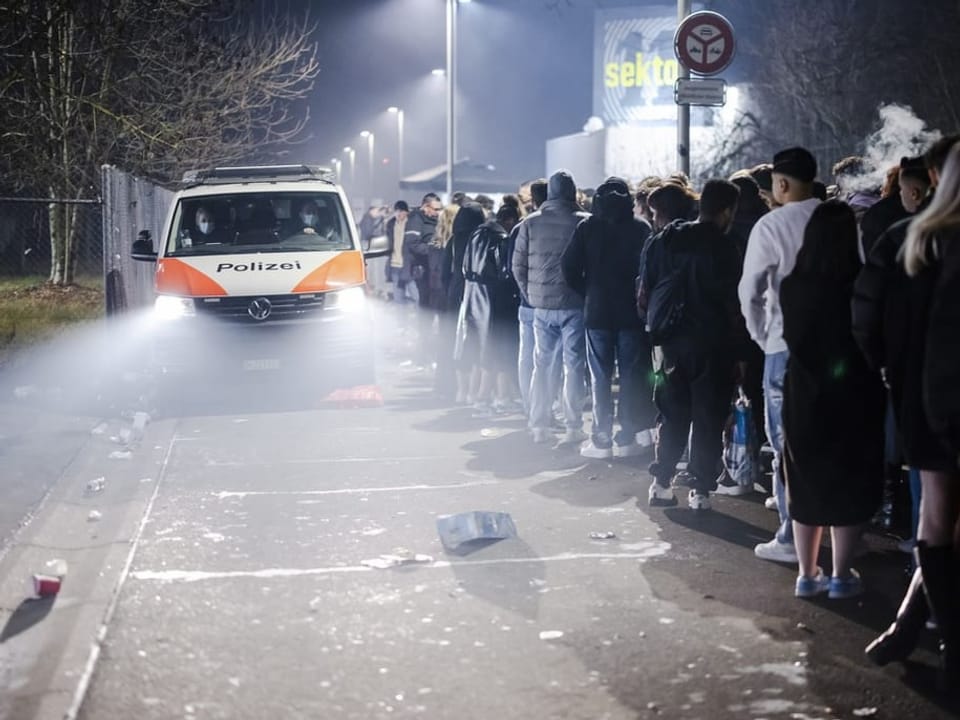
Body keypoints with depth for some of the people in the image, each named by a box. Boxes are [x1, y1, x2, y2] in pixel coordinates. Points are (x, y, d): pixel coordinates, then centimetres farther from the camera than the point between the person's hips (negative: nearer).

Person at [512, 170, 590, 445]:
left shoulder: (530, 223, 1)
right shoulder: (584, 222, -8)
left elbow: (518, 265, 4)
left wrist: (530, 294, 13)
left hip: (542, 305, 3)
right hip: (574, 304, -3)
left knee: (543, 364, 12)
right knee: (573, 365, 4)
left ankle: (538, 426, 14)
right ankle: (573, 427, 4)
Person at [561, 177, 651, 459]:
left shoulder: (587, 227, -1)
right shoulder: (640, 228, -3)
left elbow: (569, 266, -5)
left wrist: (587, 292, 6)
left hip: (597, 311, 0)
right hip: (631, 312, 0)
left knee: (600, 378, 5)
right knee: (630, 377, 6)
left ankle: (601, 440, 3)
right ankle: (626, 438, 5)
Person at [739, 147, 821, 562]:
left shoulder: (771, 225, -8)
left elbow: (750, 292, -6)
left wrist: (762, 337, 6)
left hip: (788, 345, -4)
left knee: (789, 445, 3)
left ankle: (792, 538, 4)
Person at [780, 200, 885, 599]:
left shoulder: (792, 286, -5)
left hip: (804, 393, 3)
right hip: (853, 394, -3)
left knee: (807, 482, 13)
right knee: (849, 484, 7)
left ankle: (808, 574, 16)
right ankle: (841, 576, 9)